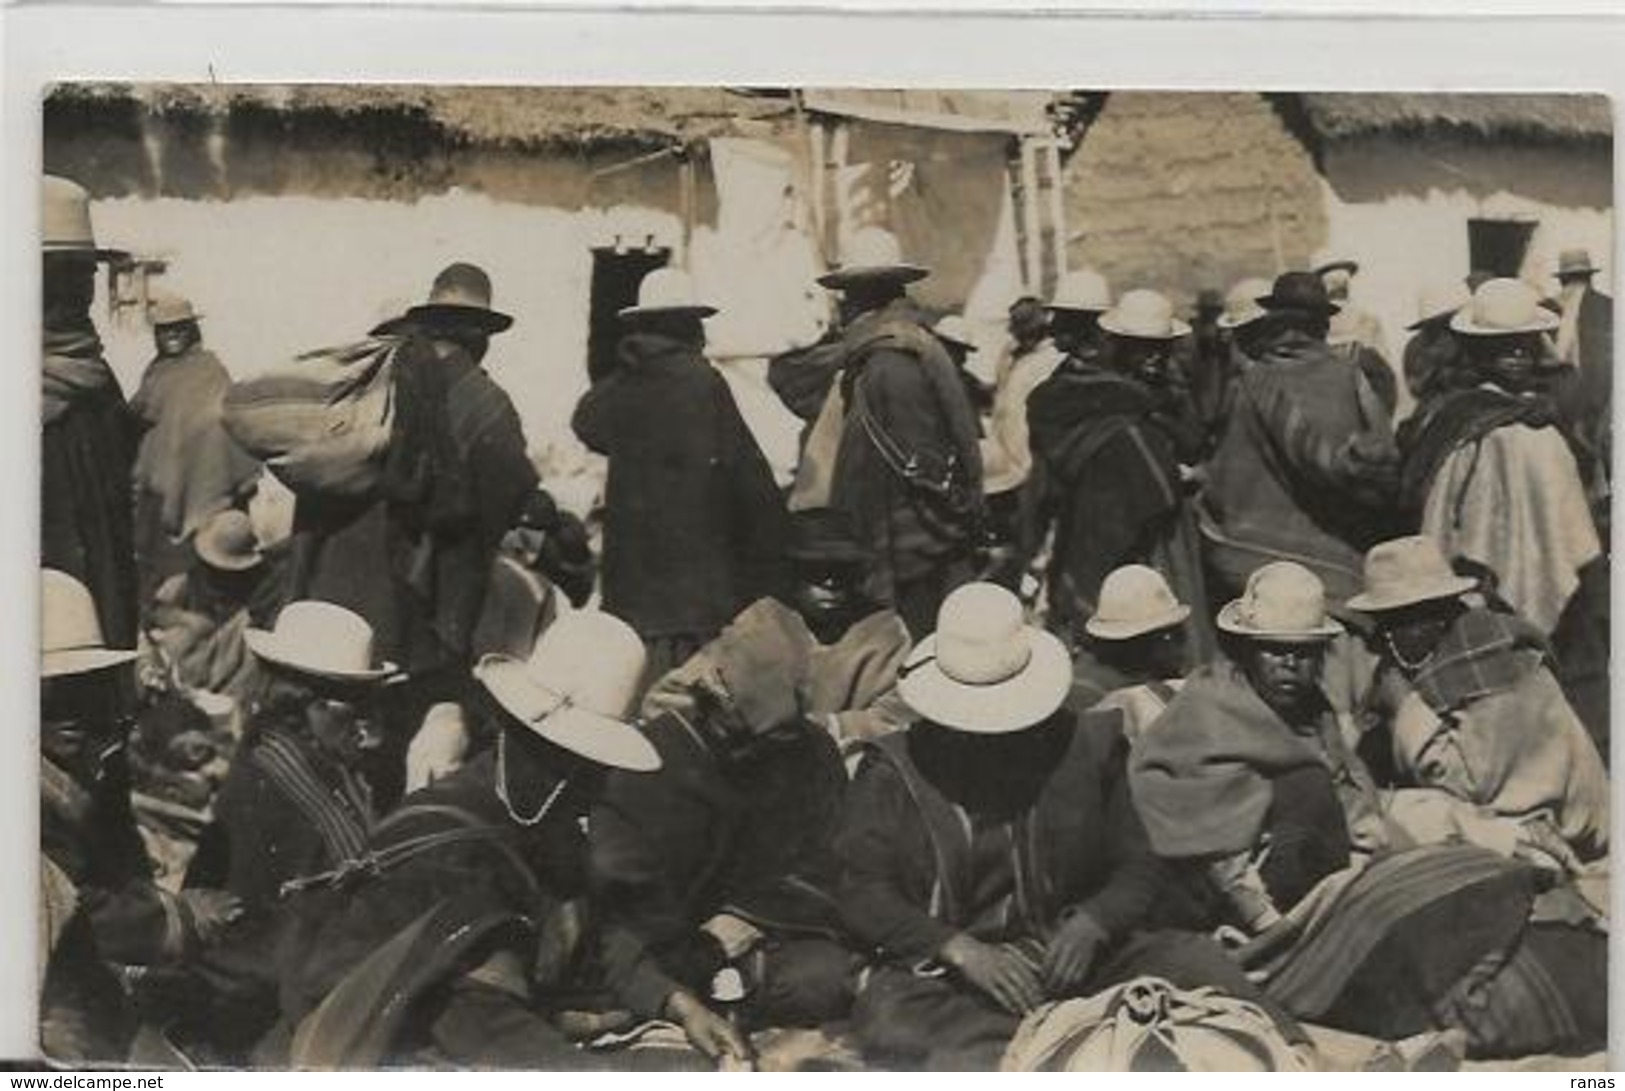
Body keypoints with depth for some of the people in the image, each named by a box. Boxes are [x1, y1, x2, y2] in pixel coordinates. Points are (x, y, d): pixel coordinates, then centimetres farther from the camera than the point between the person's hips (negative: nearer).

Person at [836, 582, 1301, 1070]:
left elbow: (1136, 869, 10)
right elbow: (863, 892, -3)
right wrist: (964, 952, -18)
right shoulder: (895, 769, 3)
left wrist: (1091, 924, -13)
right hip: (941, 974, -2)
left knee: (1188, 958, -20)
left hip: (1070, 957, 3)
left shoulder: (1087, 748, 9)